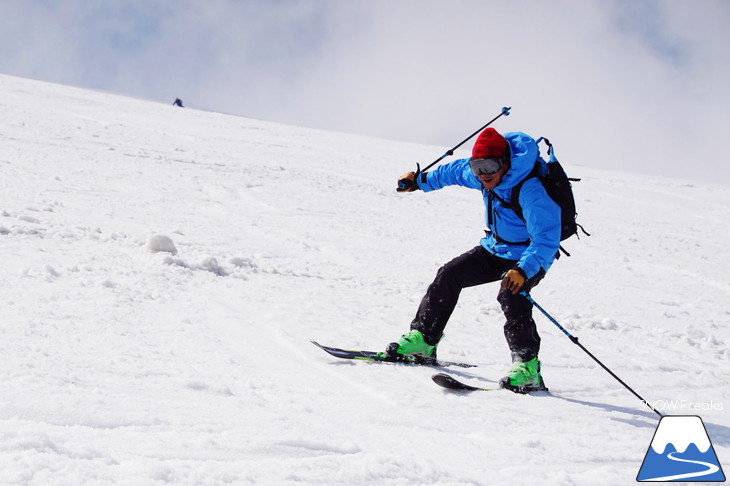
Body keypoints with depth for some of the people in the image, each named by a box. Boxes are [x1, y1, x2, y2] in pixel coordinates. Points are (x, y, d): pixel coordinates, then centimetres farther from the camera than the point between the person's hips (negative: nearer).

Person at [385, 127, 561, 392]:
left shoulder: (531, 191, -33)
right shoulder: (485, 177, -8)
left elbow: (546, 240, -38)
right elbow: (456, 171, 15)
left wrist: (523, 271, -52)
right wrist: (420, 181, 28)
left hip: (530, 257, -8)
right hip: (495, 250, 8)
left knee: (511, 295, -32)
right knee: (449, 275, 2)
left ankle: (528, 368, -26)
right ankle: (423, 339, 14)